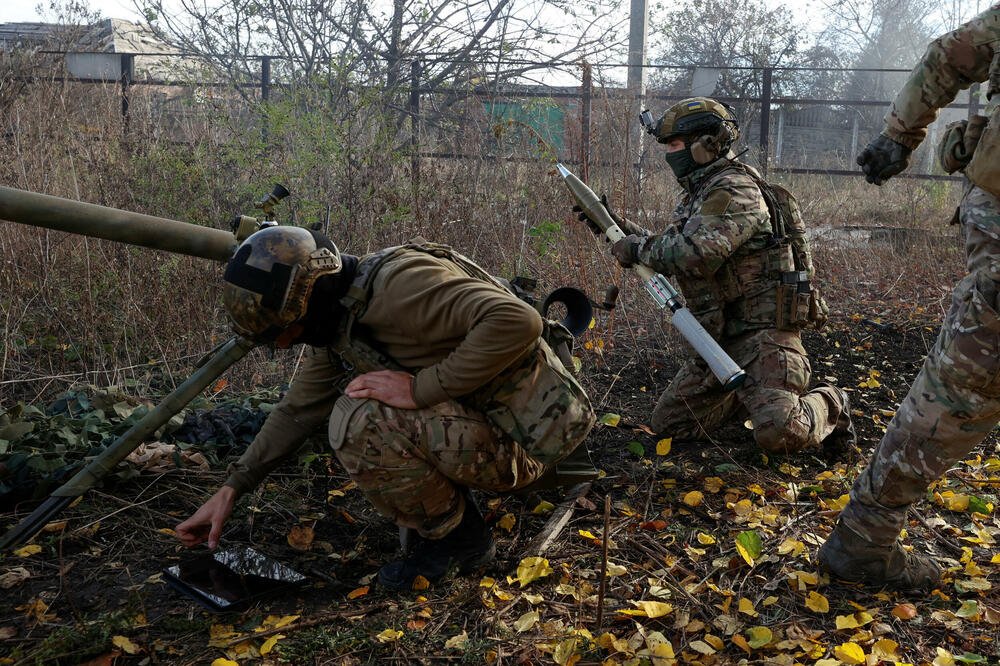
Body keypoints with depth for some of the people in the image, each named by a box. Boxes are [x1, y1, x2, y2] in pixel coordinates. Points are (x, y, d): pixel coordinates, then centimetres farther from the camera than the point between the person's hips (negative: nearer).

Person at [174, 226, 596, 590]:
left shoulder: (398, 283, -25)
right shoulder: (335, 323, 4)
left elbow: (518, 322, -36)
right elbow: (297, 410, 17)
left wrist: (421, 388, -30)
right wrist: (231, 489, 16)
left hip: (525, 437, -9)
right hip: (481, 423, 9)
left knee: (360, 421, -24)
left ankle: (458, 540, -3)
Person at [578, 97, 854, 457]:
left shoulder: (735, 191, -17)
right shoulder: (698, 194, 16)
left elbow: (693, 255, -31)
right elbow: (670, 249, 25)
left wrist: (639, 248, -15)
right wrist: (618, 226, 14)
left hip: (762, 331, -10)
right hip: (719, 335, 10)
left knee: (778, 433, -25)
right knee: (667, 423, 9)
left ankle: (829, 407, 8)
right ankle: (756, 397, 25)